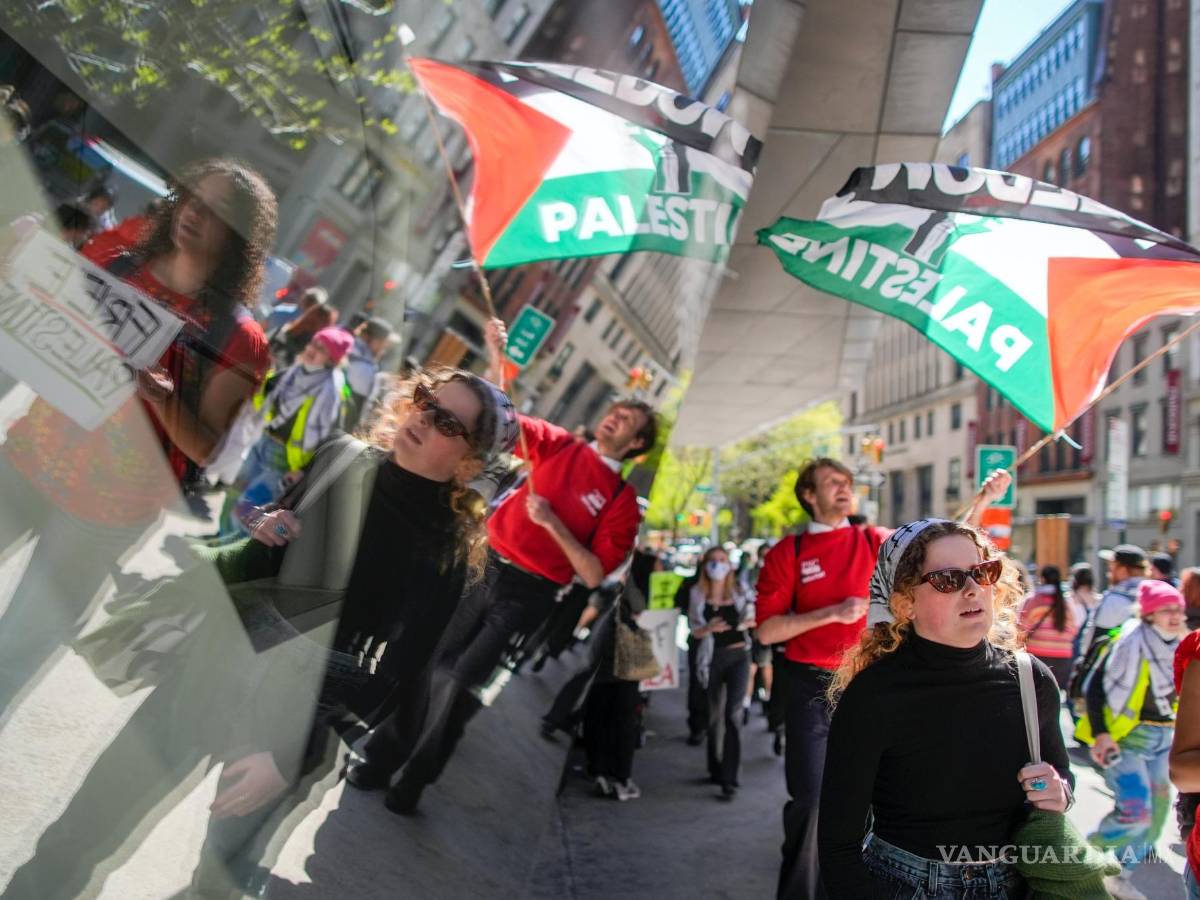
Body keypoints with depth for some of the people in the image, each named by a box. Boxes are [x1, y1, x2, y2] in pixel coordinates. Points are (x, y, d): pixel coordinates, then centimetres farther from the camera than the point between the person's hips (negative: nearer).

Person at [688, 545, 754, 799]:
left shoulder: (740, 592, 0)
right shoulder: (698, 595, 3)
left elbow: (754, 620, 12)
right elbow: (695, 631, 2)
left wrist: (748, 622, -11)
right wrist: (710, 628, -19)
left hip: (738, 656, -2)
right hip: (712, 658, 2)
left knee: (733, 714, -13)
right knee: (715, 715, 13)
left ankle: (729, 779, -12)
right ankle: (716, 770, 30)